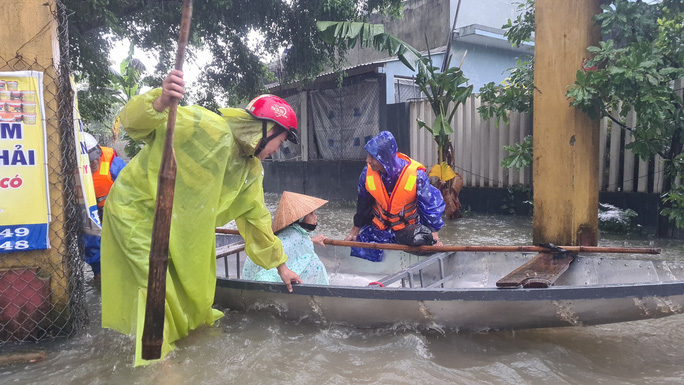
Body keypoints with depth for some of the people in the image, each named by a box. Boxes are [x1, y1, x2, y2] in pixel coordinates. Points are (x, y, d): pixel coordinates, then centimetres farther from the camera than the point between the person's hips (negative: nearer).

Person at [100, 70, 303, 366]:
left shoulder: (251, 172, -2)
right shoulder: (206, 128, -27)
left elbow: (256, 219, 7)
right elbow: (134, 122, -29)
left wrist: (280, 266, 11)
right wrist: (161, 102, -52)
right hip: (136, 206, -8)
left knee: (189, 270, 17)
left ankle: (195, 317, 42)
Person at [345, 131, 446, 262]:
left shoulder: (416, 174, -23)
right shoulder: (368, 172, -14)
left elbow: (430, 205, -11)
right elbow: (362, 204, 4)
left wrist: (434, 237, -10)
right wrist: (354, 233, 11)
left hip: (409, 229, -2)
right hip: (378, 228, 2)